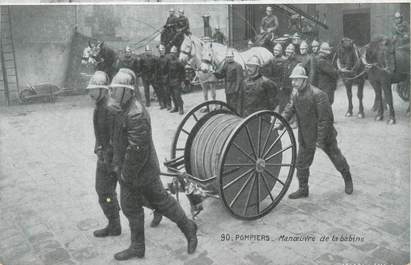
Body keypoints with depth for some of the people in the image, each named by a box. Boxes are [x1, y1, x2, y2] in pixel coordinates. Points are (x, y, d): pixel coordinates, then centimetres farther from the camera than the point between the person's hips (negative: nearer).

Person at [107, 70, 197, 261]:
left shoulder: (136, 115, -27)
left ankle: (188, 228, 28)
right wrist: (119, 165, 14)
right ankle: (137, 248, 31)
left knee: (161, 201, 7)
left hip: (142, 172, -10)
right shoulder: (123, 111, 6)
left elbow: (138, 149, -29)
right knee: (130, 208, 16)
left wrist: (126, 173, -19)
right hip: (127, 171, 10)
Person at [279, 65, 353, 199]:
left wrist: (320, 139, -22)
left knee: (336, 158, 15)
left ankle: (348, 179, 41)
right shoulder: (296, 95, -1)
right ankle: (303, 189, 25)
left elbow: (325, 119, -23)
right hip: (305, 137, 6)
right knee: (301, 163, 9)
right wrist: (280, 123, -17)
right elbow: (289, 110, 1)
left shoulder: (318, 95, -24)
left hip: (324, 135, -6)